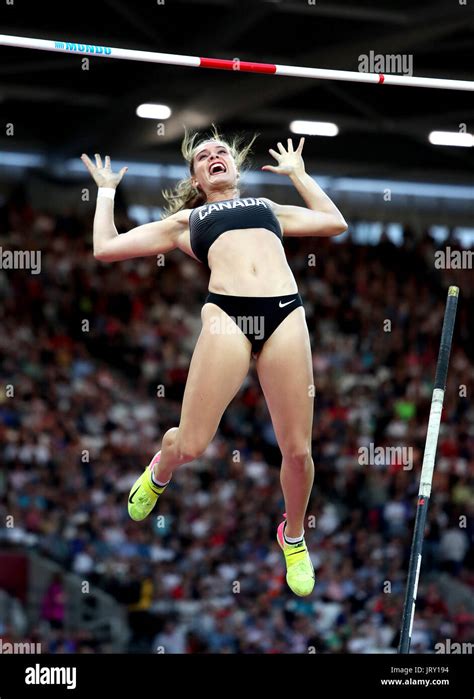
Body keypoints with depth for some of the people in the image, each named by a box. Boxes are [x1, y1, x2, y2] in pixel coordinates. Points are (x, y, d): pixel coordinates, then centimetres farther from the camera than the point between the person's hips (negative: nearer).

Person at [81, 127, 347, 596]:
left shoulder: (269, 207, 34)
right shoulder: (185, 220, 28)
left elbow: (336, 222, 41)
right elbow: (106, 247, 26)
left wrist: (297, 174, 44)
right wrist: (106, 191, 37)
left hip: (286, 314, 2)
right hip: (226, 313, -2)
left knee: (297, 448, -4)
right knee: (191, 443, -9)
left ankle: (293, 537, 22)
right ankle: (160, 471, 28)